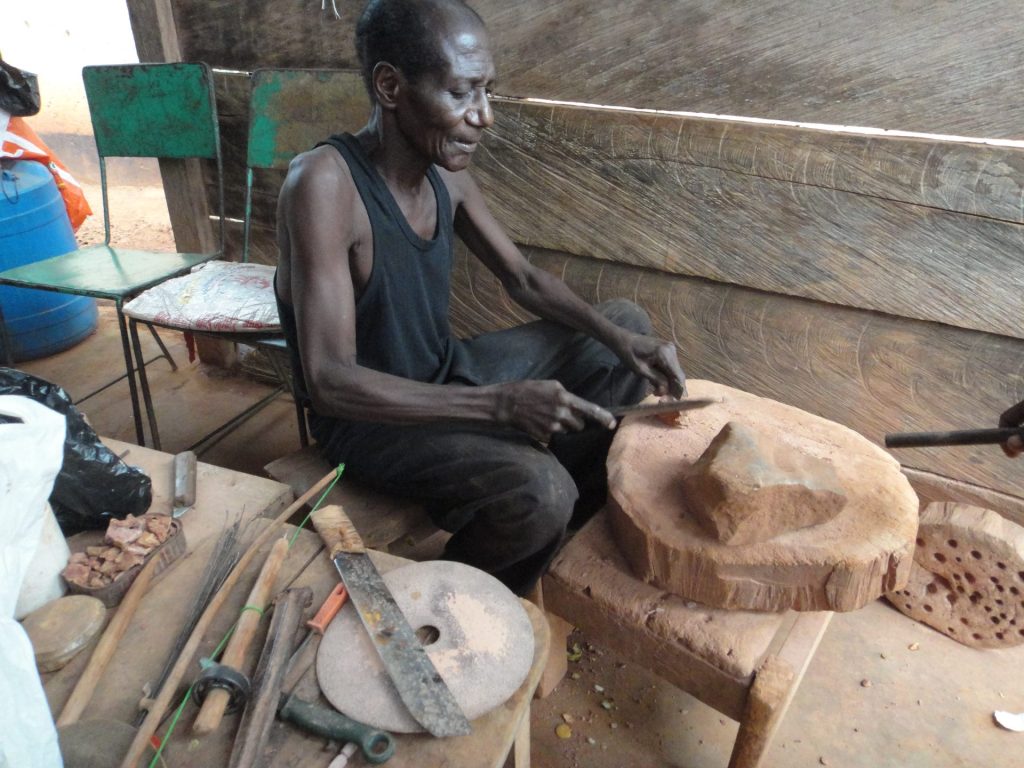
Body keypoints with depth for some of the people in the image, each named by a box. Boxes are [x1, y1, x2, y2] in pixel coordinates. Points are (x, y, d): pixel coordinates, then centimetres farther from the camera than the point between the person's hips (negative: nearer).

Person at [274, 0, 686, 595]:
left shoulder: (445, 171, -4)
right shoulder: (323, 182, -27)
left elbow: (523, 278, 7)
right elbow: (328, 382, -32)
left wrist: (621, 341, -8)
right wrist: (500, 403, -37)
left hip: (448, 375, 8)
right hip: (366, 415, -8)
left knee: (627, 323, 9)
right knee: (537, 492, -34)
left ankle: (584, 514, 21)